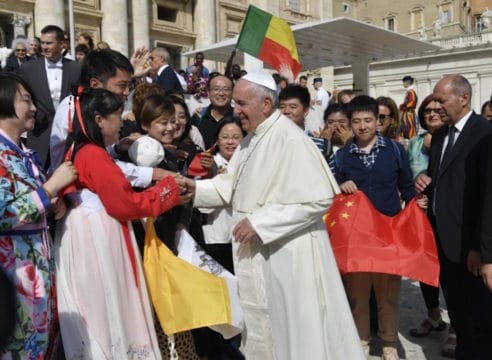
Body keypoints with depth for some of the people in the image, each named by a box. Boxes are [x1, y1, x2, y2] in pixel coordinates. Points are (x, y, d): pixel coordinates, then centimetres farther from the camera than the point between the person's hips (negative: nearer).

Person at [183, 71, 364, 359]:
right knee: (263, 327, 21)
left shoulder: (289, 139, -20)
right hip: (257, 253, 9)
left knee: (292, 330, 8)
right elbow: (232, 185, 11)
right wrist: (196, 187, -5)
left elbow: (318, 198, -25)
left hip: (287, 255, -9)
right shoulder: (252, 138, 9)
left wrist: (259, 222, -24)